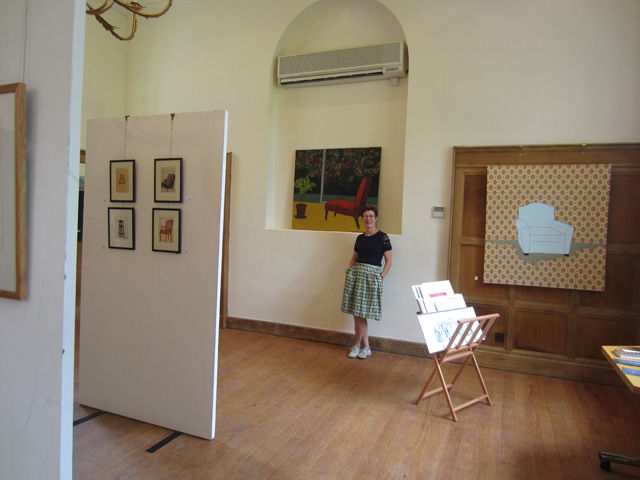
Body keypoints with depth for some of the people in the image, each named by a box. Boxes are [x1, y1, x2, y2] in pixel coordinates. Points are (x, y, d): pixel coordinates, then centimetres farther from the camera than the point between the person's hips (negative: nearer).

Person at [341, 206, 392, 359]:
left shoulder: (382, 237, -3)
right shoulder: (360, 238, 13)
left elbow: (388, 261, -4)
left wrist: (380, 278, -12)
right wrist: (349, 272, 8)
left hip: (372, 275, -5)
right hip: (356, 273, 5)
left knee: (361, 313, -4)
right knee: (357, 313, 5)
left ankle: (357, 345, 15)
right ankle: (365, 348, 16)